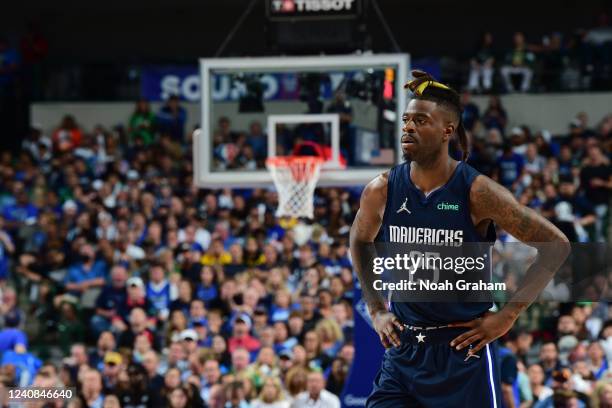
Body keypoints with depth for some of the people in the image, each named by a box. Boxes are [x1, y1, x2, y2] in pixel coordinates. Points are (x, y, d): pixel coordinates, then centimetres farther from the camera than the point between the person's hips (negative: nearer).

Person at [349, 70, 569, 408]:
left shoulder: (476, 192, -12)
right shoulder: (381, 192, -1)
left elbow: (556, 246, -7)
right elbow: (360, 242, 22)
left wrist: (507, 316, -9)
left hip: (464, 350, -3)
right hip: (403, 349, 3)